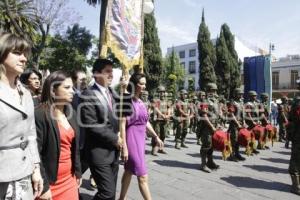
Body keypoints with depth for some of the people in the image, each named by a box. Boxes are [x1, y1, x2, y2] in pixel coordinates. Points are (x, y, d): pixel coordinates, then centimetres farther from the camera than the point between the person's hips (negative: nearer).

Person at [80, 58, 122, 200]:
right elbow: (91, 125, -19)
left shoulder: (112, 93, 10)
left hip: (114, 150, 7)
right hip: (99, 152, -7)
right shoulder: (88, 95, -14)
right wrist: (115, 139, -13)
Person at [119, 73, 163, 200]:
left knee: (129, 171, 19)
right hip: (132, 139, -8)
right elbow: (122, 125, -17)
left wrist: (156, 137, 15)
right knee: (142, 176, -2)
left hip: (140, 139, 8)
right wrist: (124, 147, -19)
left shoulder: (140, 102, 9)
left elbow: (146, 122, 16)